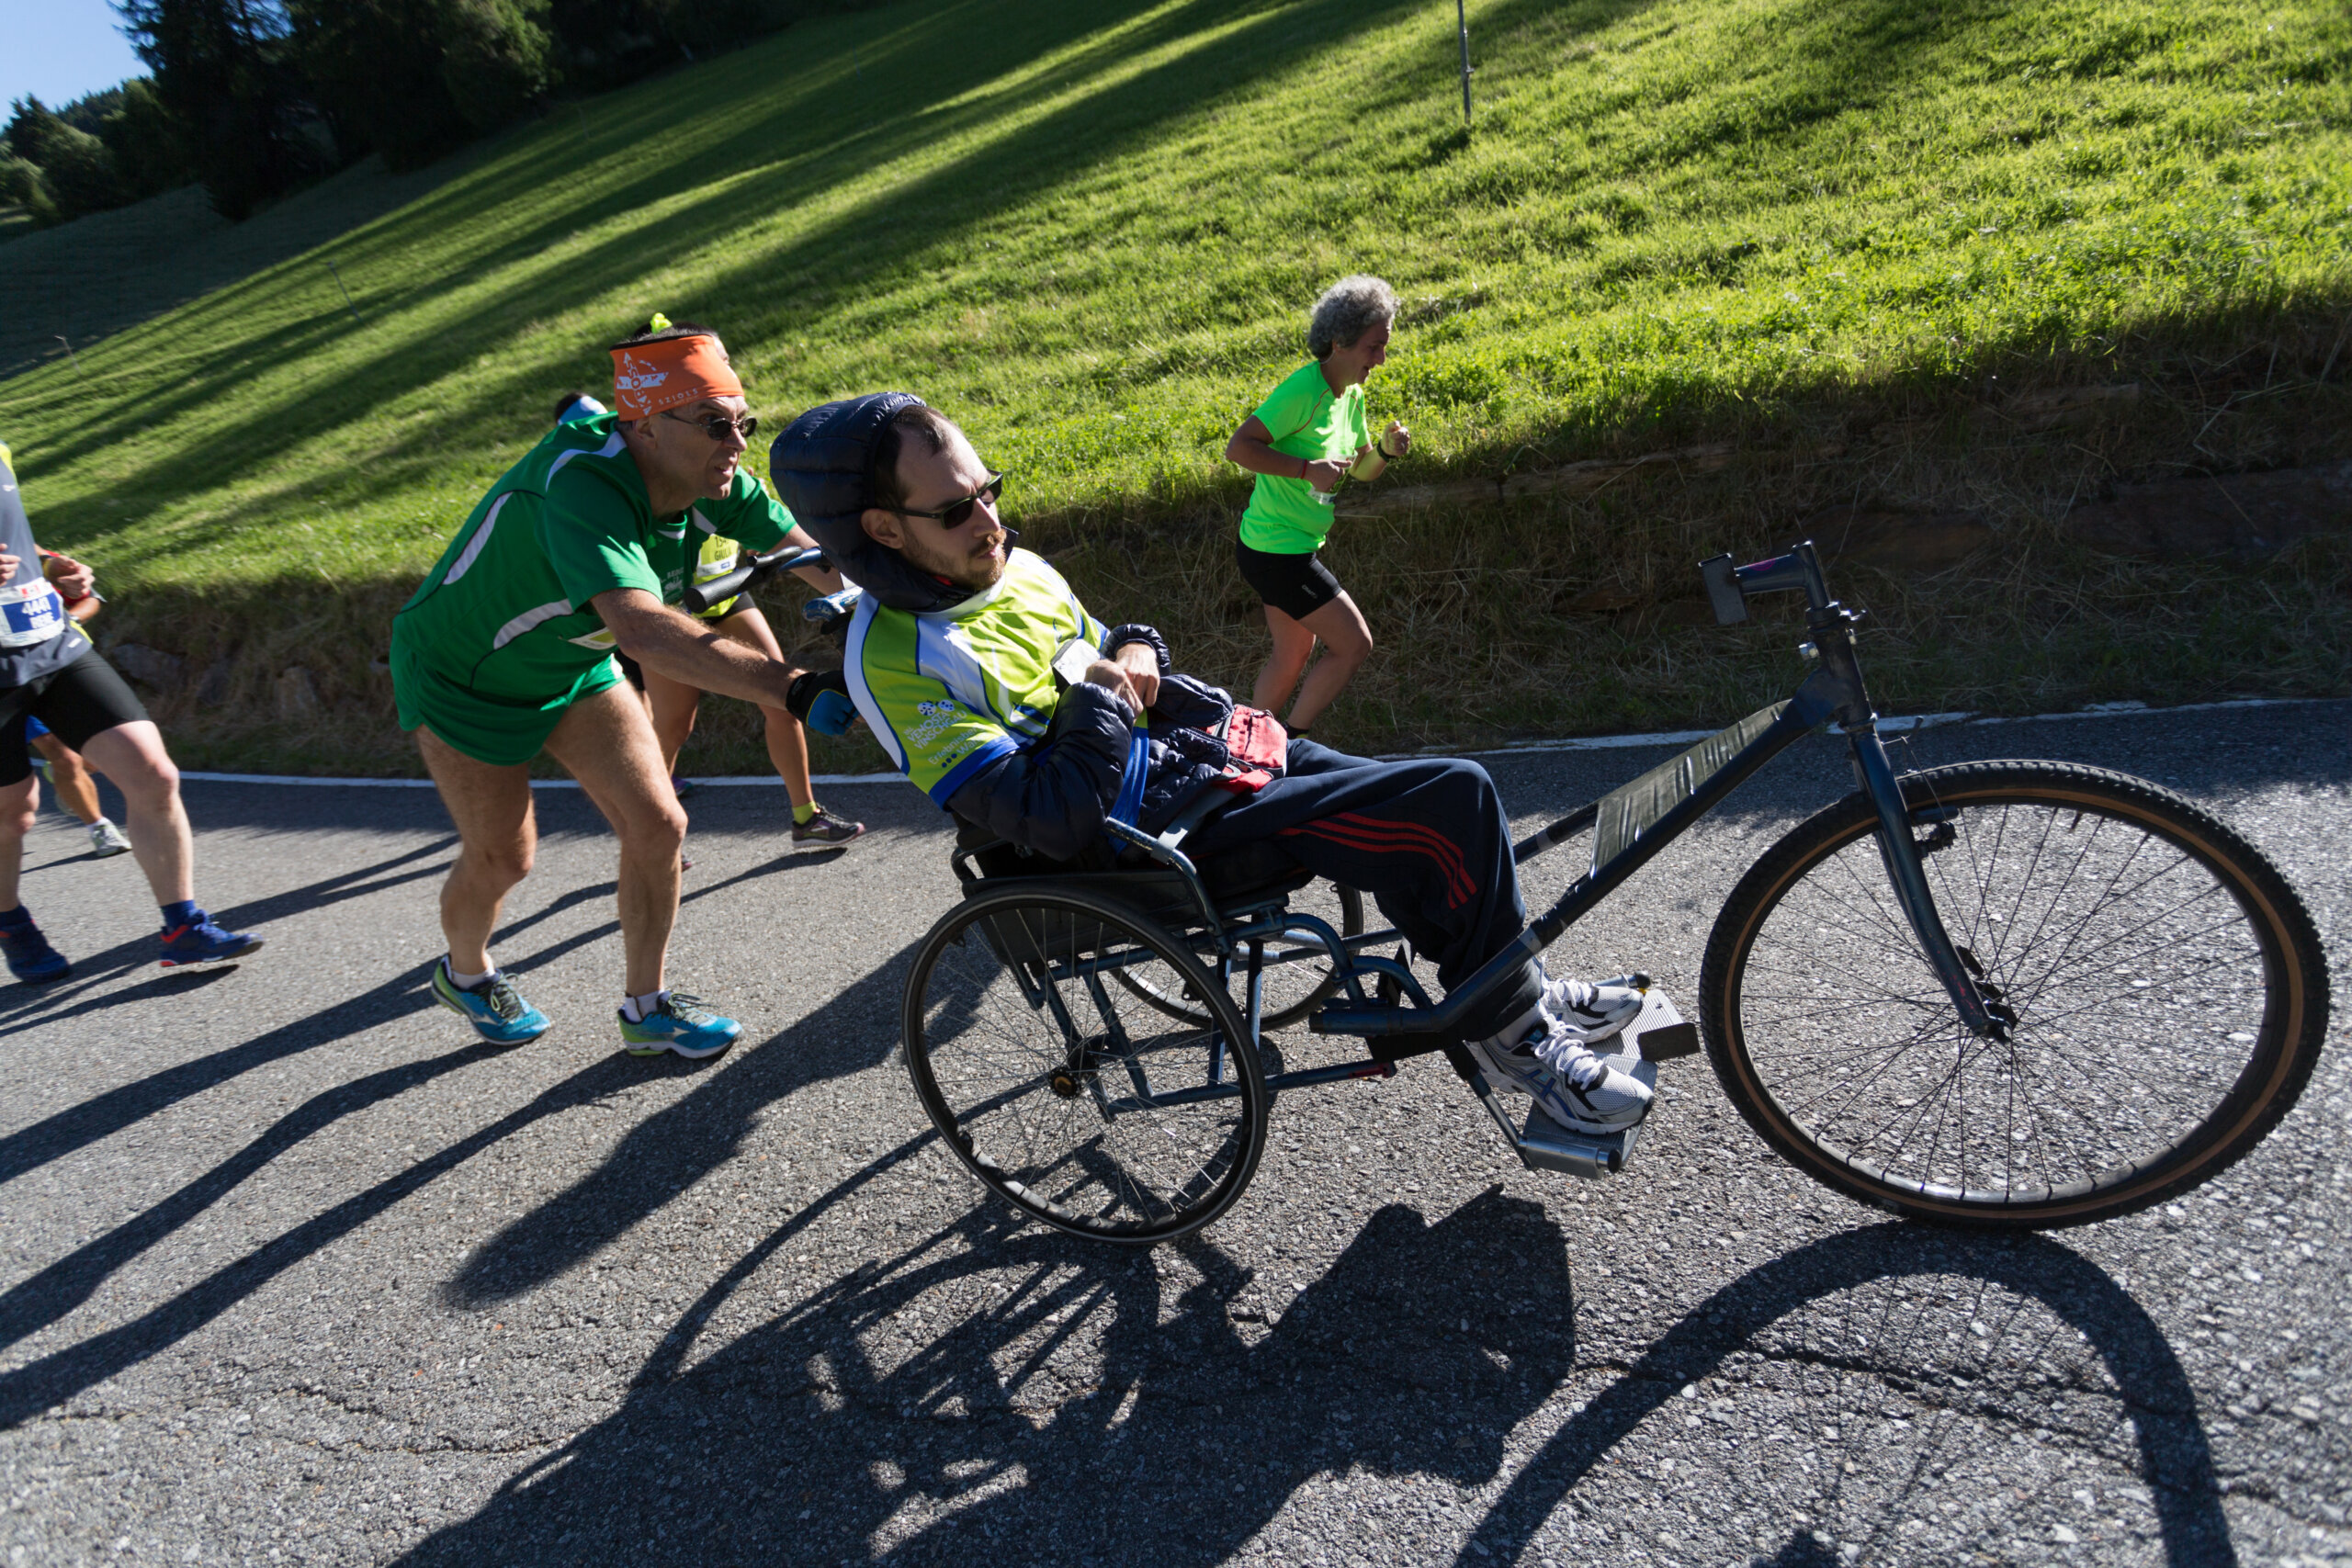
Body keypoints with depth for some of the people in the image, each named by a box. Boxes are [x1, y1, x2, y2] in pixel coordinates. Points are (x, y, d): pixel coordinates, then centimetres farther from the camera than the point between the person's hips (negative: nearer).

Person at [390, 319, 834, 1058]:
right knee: (501, 856, 6)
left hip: (574, 665, 6)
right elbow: (641, 628, -57)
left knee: (657, 826, -3)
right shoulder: (582, 484, -42)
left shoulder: (709, 482, -18)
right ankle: (465, 973, 40)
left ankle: (647, 1008, 17)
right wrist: (794, 686, -65)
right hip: (463, 672, -6)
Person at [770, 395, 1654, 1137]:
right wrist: (1101, 697, -18)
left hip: (1197, 748, 9)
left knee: (1444, 805, 7)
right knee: (1456, 802, -15)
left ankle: (1512, 990, 27)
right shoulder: (903, 663, -20)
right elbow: (1053, 820, -27)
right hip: (1171, 822, -9)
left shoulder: (1013, 569, 7)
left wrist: (1136, 652, 1)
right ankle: (1510, 1029, 6)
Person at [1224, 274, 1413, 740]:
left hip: (1293, 548, 10)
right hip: (1276, 549, -10)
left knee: (1293, 656, 20)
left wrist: (1386, 450, -4)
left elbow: (1362, 469, 17)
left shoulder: (1352, 395, 8)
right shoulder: (1303, 389, -21)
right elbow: (1238, 447, -27)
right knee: (1355, 643, -6)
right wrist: (1308, 468, -30)